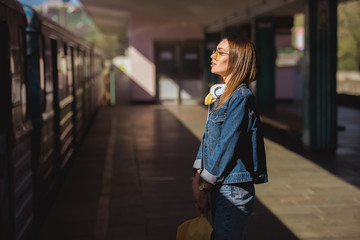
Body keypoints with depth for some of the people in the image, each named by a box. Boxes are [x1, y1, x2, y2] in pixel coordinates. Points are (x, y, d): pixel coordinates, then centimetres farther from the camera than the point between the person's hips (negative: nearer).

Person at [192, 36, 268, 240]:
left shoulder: (241, 98, -16)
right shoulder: (223, 96, 13)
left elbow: (226, 146, -19)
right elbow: (208, 137, 13)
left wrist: (204, 187, -13)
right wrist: (198, 176, 4)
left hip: (233, 191, -9)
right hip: (218, 188, 9)